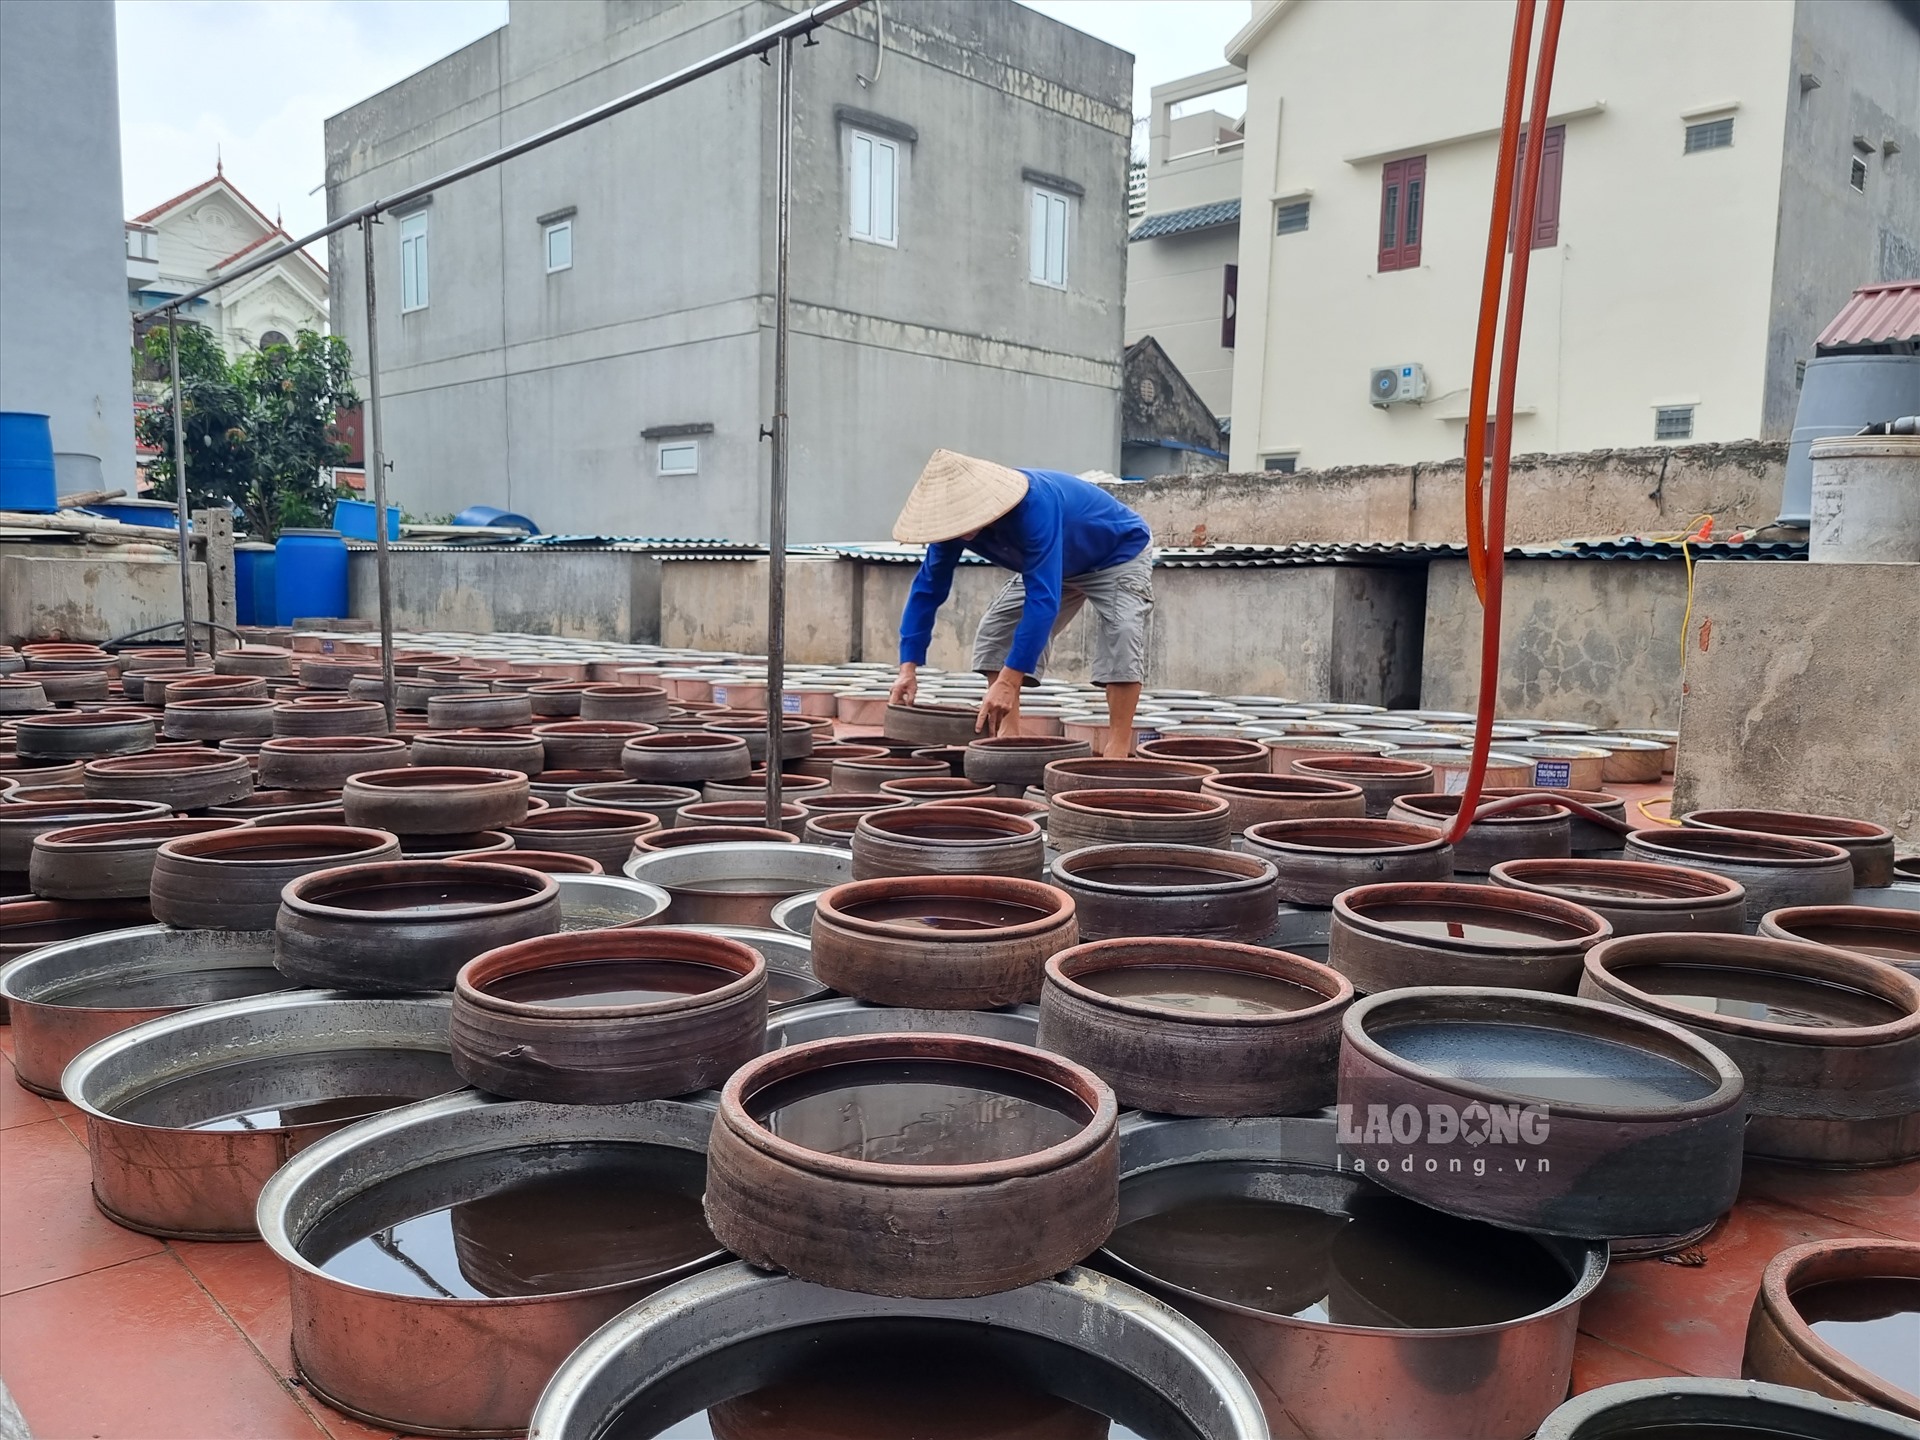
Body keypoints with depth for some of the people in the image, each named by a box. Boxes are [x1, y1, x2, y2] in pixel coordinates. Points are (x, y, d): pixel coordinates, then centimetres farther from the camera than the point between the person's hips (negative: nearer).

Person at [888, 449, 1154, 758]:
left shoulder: (1034, 506, -43)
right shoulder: (956, 517, -22)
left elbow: (1043, 598, -47)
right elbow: (928, 587, -16)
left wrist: (1008, 681, -51)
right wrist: (908, 667, -24)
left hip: (1119, 553, -7)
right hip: (1057, 564, 7)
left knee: (1121, 634, -30)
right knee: (995, 631, -3)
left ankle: (1118, 749, -27)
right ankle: (1007, 736, 0)